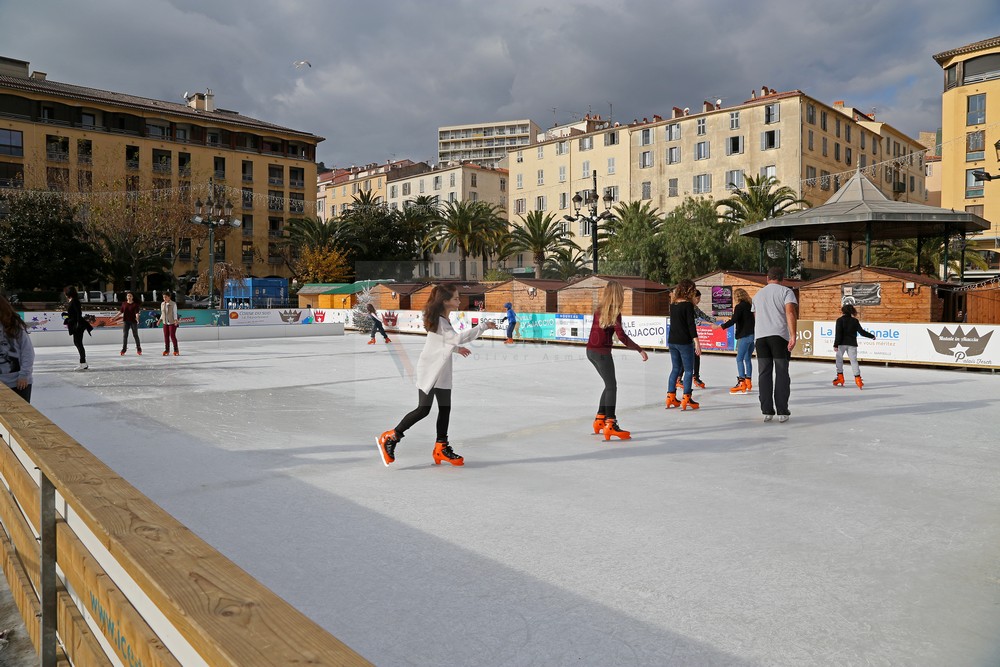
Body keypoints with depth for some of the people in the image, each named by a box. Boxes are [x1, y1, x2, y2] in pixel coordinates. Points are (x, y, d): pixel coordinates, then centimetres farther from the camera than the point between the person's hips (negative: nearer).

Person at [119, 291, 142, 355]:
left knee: (135, 335, 4)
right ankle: (124, 349, 7)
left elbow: (137, 313, -11)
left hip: (133, 321, -2)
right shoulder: (124, 304, 7)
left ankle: (139, 349, 14)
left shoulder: (135, 304, -3)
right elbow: (120, 312, 10)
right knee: (124, 335, 2)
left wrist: (137, 319, -28)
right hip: (126, 321, 3)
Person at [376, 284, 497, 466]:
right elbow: (458, 338, -30)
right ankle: (389, 438, 6)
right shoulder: (438, 321, -20)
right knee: (423, 409, -7)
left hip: (442, 371, 9)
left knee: (445, 409, 7)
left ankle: (441, 448, 17)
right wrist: (482, 326, -27)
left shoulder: (444, 320, 11)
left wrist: (456, 348, 9)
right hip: (428, 371, -9)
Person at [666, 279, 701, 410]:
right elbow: (691, 325, -17)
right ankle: (686, 399, 0)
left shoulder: (673, 304, 7)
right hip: (684, 342, -6)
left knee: (675, 369, 15)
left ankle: (671, 398, 16)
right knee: (688, 370, 2)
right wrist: (697, 342, -16)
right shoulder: (688, 305, -12)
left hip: (672, 341, 6)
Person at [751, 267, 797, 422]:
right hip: (779, 335, -3)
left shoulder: (758, 294, 21)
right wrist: (793, 335, -16)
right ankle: (782, 412, 0)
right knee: (781, 374, 1)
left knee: (764, 374, 5)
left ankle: (766, 411, 3)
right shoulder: (786, 291, 5)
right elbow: (790, 312, -10)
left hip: (760, 337, 4)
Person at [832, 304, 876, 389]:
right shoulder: (855, 321, 4)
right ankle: (857, 378, -9)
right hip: (852, 344, 2)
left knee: (839, 358, 11)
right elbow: (861, 332, 5)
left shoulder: (840, 320, -4)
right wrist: (872, 336, 20)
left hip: (842, 343, -2)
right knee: (854, 360, 2)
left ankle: (840, 378, 8)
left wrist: (836, 345, -12)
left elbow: (838, 333, -10)